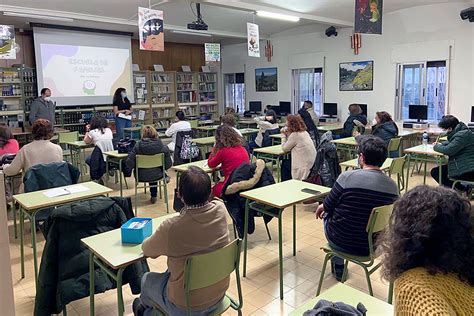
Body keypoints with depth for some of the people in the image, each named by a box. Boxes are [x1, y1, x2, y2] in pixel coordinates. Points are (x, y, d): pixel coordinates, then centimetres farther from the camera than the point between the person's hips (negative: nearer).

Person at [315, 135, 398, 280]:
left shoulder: (348, 177, -23)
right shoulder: (393, 186, -8)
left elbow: (328, 206, -9)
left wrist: (321, 207, 16)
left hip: (342, 242, -4)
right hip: (373, 245, 4)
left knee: (328, 214, 26)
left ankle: (338, 266, 33)